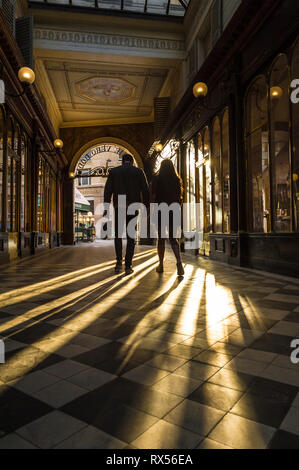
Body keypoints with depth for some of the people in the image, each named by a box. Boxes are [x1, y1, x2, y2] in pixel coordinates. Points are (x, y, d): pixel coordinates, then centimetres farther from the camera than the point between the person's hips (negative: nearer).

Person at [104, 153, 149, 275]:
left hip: (118, 207, 1)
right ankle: (128, 266, 3)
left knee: (118, 235, 15)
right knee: (131, 237, 5)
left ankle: (119, 262, 8)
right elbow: (145, 191, -1)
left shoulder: (113, 171, 7)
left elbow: (108, 191, 0)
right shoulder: (139, 172, 5)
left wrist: (106, 208, 1)